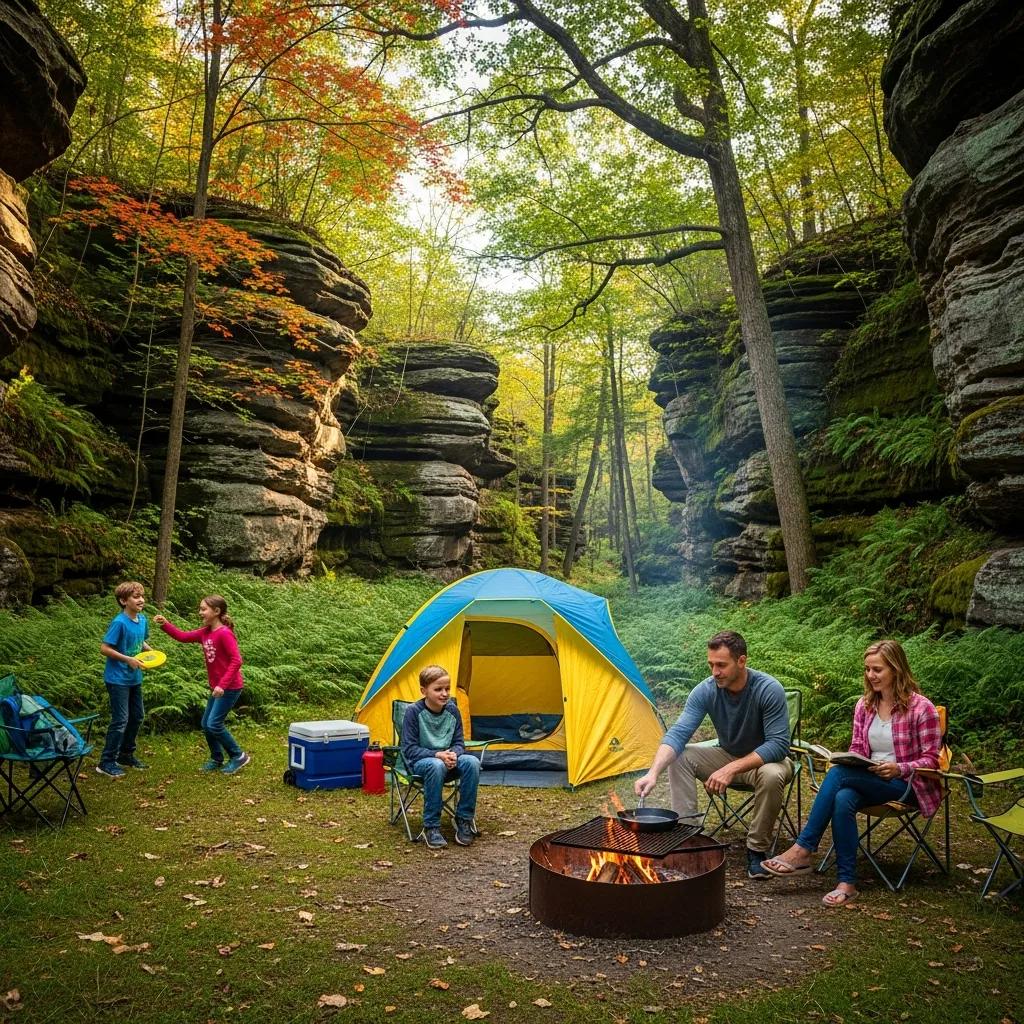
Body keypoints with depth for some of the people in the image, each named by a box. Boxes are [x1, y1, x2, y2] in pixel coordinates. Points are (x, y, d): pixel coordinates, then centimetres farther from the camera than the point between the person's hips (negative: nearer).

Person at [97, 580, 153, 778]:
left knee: (137, 716, 16)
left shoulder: (142, 620, 1)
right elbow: (104, 649, -20)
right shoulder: (119, 623, -21)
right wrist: (128, 659, -23)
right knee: (120, 720, -5)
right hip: (117, 678, -8)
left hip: (134, 678, 8)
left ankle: (126, 755, 31)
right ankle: (106, 762, 8)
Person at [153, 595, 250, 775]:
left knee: (214, 724, -8)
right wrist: (165, 624, -1)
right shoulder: (205, 633, 6)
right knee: (206, 724, 12)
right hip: (217, 687, 9)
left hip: (230, 688, -9)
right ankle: (217, 759, 27)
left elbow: (236, 660, -25)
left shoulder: (224, 633, -20)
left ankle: (239, 756, 6)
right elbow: (183, 636, 13)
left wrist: (223, 684, -27)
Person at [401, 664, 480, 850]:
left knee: (472, 762, -28)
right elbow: (409, 749, -14)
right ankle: (431, 827, -26)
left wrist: (453, 754, -21)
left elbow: (459, 743, 3)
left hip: (448, 759, 4)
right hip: (421, 762, -4)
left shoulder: (452, 710, -3)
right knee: (436, 766, -40)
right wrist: (437, 755, -27)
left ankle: (464, 820, -12)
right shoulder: (414, 711, -14)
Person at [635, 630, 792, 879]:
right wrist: (653, 772, -42)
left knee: (772, 775, -37)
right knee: (677, 757, -18)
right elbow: (677, 734, -25)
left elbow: (779, 744, -30)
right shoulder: (706, 690, -18)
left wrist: (732, 769, -40)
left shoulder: (769, 689, -27)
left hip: (765, 759, -3)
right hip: (728, 756, 4)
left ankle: (757, 849, -15)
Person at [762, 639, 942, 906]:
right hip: (867, 781, 5)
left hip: (906, 785, -5)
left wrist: (899, 768, -24)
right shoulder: (864, 705, 8)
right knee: (843, 798, -34)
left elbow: (931, 759, -6)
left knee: (838, 775, -31)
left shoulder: (921, 708, -8)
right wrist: (843, 762, -10)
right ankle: (846, 882, -29)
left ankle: (803, 849, -26)